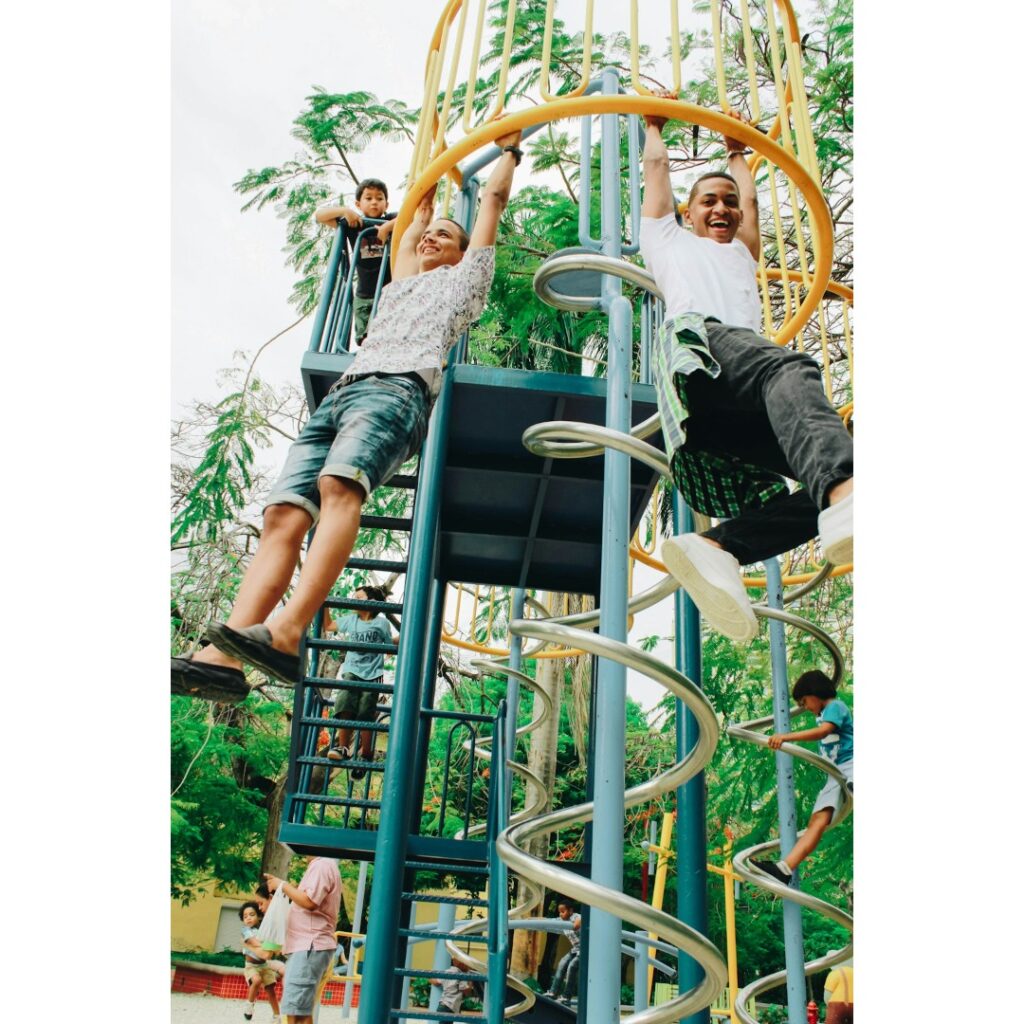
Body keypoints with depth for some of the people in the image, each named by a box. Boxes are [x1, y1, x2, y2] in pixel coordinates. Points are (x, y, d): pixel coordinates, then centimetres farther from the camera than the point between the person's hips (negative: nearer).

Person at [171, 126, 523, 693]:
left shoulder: (462, 279, 28)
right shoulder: (400, 284, 41)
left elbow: (493, 198, 36)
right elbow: (418, 209, 56)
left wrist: (509, 147, 51)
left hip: (397, 390, -6)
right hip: (338, 395, 6)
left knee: (339, 483, -35)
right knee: (282, 516, -16)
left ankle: (286, 635, -48)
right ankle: (223, 653, -30)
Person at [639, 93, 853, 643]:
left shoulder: (742, 254, 49)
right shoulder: (668, 239, 37)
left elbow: (750, 196, 59)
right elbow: (656, 167, 45)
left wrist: (736, 150, 74)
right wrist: (653, 123, 61)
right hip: (696, 337, -6)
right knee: (791, 366, -38)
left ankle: (718, 545, -44)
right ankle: (842, 491, -67)